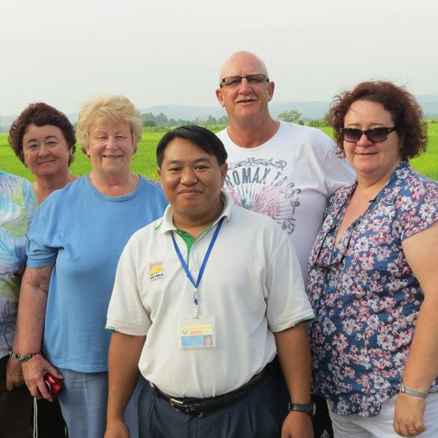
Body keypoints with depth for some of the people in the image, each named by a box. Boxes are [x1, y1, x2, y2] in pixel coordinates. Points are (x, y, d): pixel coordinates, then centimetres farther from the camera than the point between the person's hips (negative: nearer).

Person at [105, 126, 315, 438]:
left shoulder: (265, 235, -5)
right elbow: (129, 333, 6)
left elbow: (289, 325, -4)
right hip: (163, 413, 3)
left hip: (250, 411, -2)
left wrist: (301, 409, -7)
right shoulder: (140, 245, 3)